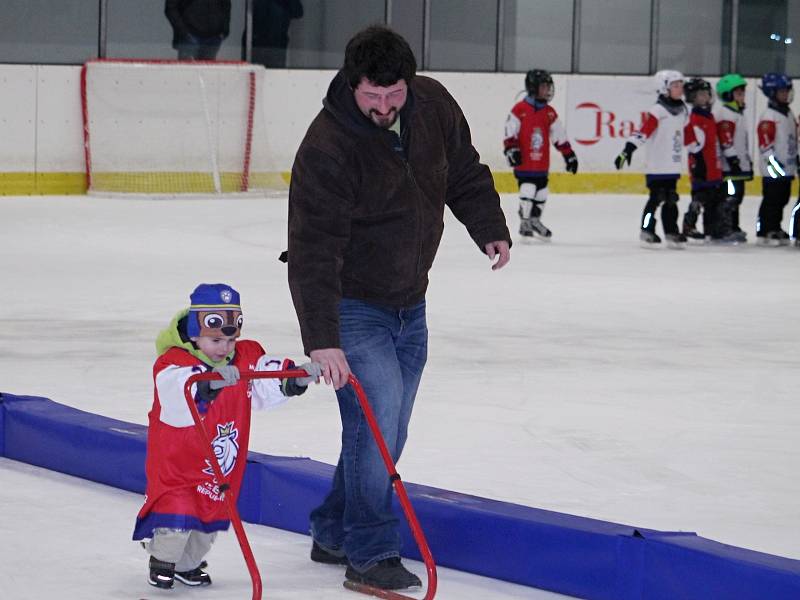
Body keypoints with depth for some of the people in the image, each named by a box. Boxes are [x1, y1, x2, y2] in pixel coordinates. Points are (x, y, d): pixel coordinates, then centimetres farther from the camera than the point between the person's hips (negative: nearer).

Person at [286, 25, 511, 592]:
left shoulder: (433, 105, -8)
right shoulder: (327, 146, -26)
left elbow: (465, 172, 13)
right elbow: (314, 249, -29)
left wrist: (491, 229, 9)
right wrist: (321, 338, -34)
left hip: (409, 303, 7)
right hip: (352, 305, -7)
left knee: (388, 432, 12)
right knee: (377, 419, -15)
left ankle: (334, 535, 27)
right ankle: (371, 554, -5)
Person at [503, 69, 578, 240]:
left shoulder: (550, 113, 9)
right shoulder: (520, 110, -7)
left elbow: (559, 136, 15)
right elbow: (510, 132, -7)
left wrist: (569, 155, 16)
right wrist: (511, 149, -18)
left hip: (541, 164, 6)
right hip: (524, 162, -6)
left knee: (541, 192, 10)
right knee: (527, 190, -13)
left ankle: (535, 221, 26)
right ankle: (525, 223, -2)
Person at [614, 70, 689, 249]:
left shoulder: (682, 110, 11)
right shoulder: (658, 111, -14)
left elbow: (684, 133, 26)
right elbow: (643, 131, -22)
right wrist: (628, 150, -29)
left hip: (673, 165, 7)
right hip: (657, 166, -7)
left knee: (671, 200, 10)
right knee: (656, 198, -5)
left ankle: (671, 232, 15)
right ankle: (646, 231, 3)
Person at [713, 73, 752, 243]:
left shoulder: (739, 113, 21)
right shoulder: (724, 112, -12)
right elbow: (725, 139, -19)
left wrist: (749, 162, 28)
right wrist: (732, 158, -22)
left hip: (740, 165, 10)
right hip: (729, 166, -10)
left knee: (737, 195, 12)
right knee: (730, 196, -12)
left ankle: (733, 227, 19)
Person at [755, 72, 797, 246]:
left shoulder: (789, 114, 15)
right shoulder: (768, 117, -15)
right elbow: (765, 144, -20)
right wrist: (774, 163, -25)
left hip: (787, 169, 9)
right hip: (773, 171, -9)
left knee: (782, 199, 14)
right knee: (771, 200, -7)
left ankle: (775, 229, 23)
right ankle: (763, 233, -2)